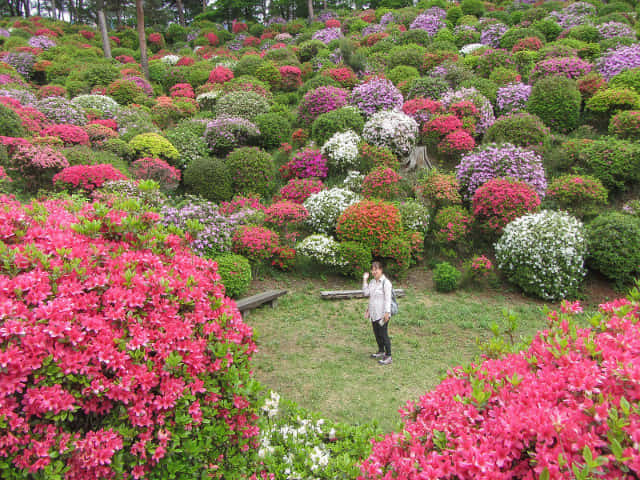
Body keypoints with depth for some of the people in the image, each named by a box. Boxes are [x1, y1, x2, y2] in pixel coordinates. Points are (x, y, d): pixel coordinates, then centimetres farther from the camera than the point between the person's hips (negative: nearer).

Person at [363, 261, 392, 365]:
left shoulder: (385, 282, -14)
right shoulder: (372, 281, 10)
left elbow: (388, 299, -16)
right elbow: (366, 293, 2)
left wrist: (387, 312, -19)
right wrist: (364, 279, -1)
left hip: (382, 314, -8)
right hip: (373, 313, 8)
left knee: (383, 334, -4)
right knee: (377, 333, 18)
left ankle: (388, 357, 4)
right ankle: (381, 351, 36)